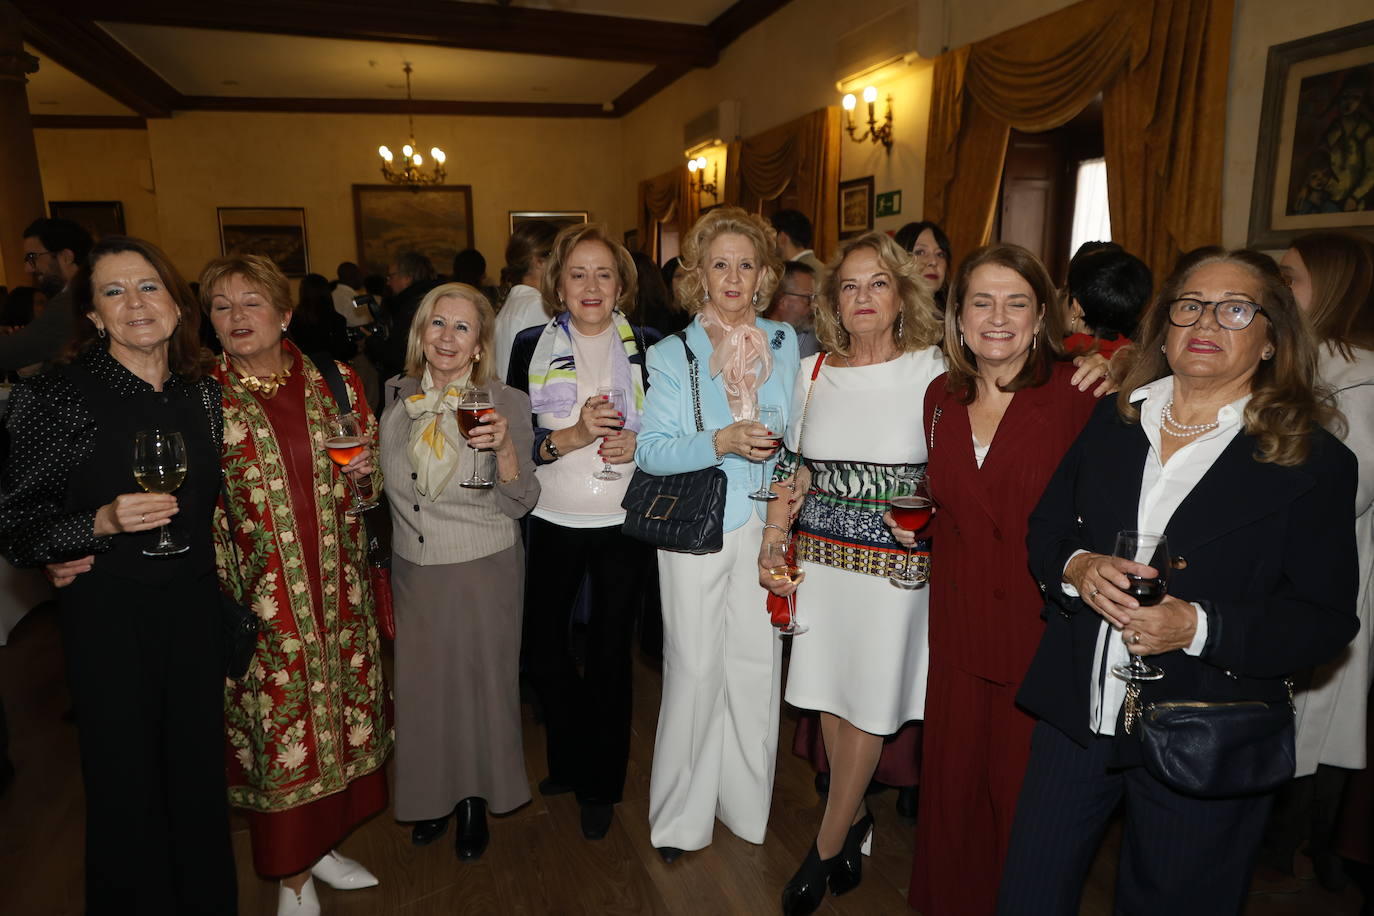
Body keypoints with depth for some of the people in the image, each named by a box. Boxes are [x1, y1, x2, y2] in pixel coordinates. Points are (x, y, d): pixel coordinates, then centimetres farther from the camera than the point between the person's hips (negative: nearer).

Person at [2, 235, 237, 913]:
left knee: (201, 769, 15)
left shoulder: (204, 393, 3)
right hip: (108, 616, -4)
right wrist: (101, 525, -23)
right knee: (126, 781, 10)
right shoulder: (56, 397, -11)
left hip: (194, 607, 4)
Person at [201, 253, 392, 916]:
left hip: (338, 589, 3)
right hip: (260, 600, -3)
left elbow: (375, 465, 15)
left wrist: (367, 467, -6)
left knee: (343, 713, 13)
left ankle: (323, 844, 37)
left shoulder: (334, 382, 4)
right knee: (277, 730, 7)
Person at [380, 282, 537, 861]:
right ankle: (433, 795, 40)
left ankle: (477, 800, 36)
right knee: (420, 685, 14)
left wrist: (506, 447, -28)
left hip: (484, 573, -3)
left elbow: (519, 505, -13)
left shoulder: (506, 404, -10)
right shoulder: (394, 398, 0)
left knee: (482, 684, 10)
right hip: (412, 571, 3)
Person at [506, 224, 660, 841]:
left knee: (610, 654, 8)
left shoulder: (647, 347, 2)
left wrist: (638, 445, -14)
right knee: (541, 650, 8)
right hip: (554, 523, 1)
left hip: (624, 524, -1)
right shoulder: (532, 347, 1)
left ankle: (600, 784, 30)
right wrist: (571, 436, -19)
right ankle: (574, 761, 36)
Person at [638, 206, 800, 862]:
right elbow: (650, 449, -9)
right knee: (695, 667, 3)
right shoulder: (672, 354, 0)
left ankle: (747, 804, 28)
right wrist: (722, 443, -22)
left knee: (757, 662, 7)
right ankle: (680, 814, 22)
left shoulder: (784, 344, 9)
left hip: (766, 524, 3)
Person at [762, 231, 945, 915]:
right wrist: (771, 549, 4)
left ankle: (827, 844, 25)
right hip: (819, 557, 3)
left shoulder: (932, 369, -5)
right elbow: (791, 467, 9)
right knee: (829, 694, 12)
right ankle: (854, 817, 35)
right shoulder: (813, 372, 4)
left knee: (868, 704, 6)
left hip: (895, 564, -3)